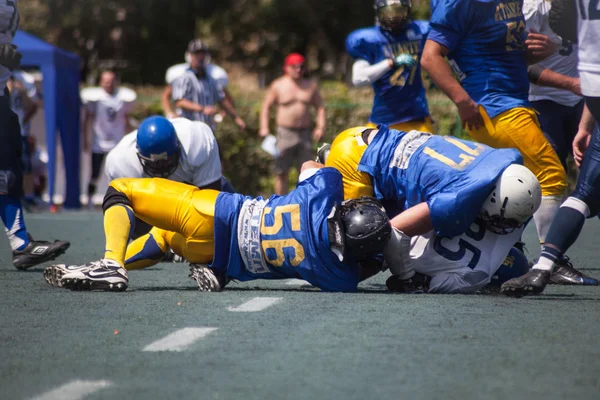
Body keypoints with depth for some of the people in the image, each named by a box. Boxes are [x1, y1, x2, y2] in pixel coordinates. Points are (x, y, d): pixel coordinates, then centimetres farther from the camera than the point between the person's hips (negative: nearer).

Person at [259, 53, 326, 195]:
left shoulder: (311, 86, 10)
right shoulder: (278, 85, 3)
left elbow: (320, 107, 14)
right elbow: (266, 106, 6)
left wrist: (320, 127, 0)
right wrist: (264, 127, -5)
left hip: (305, 134, 2)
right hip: (285, 133, -2)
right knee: (281, 172, -2)